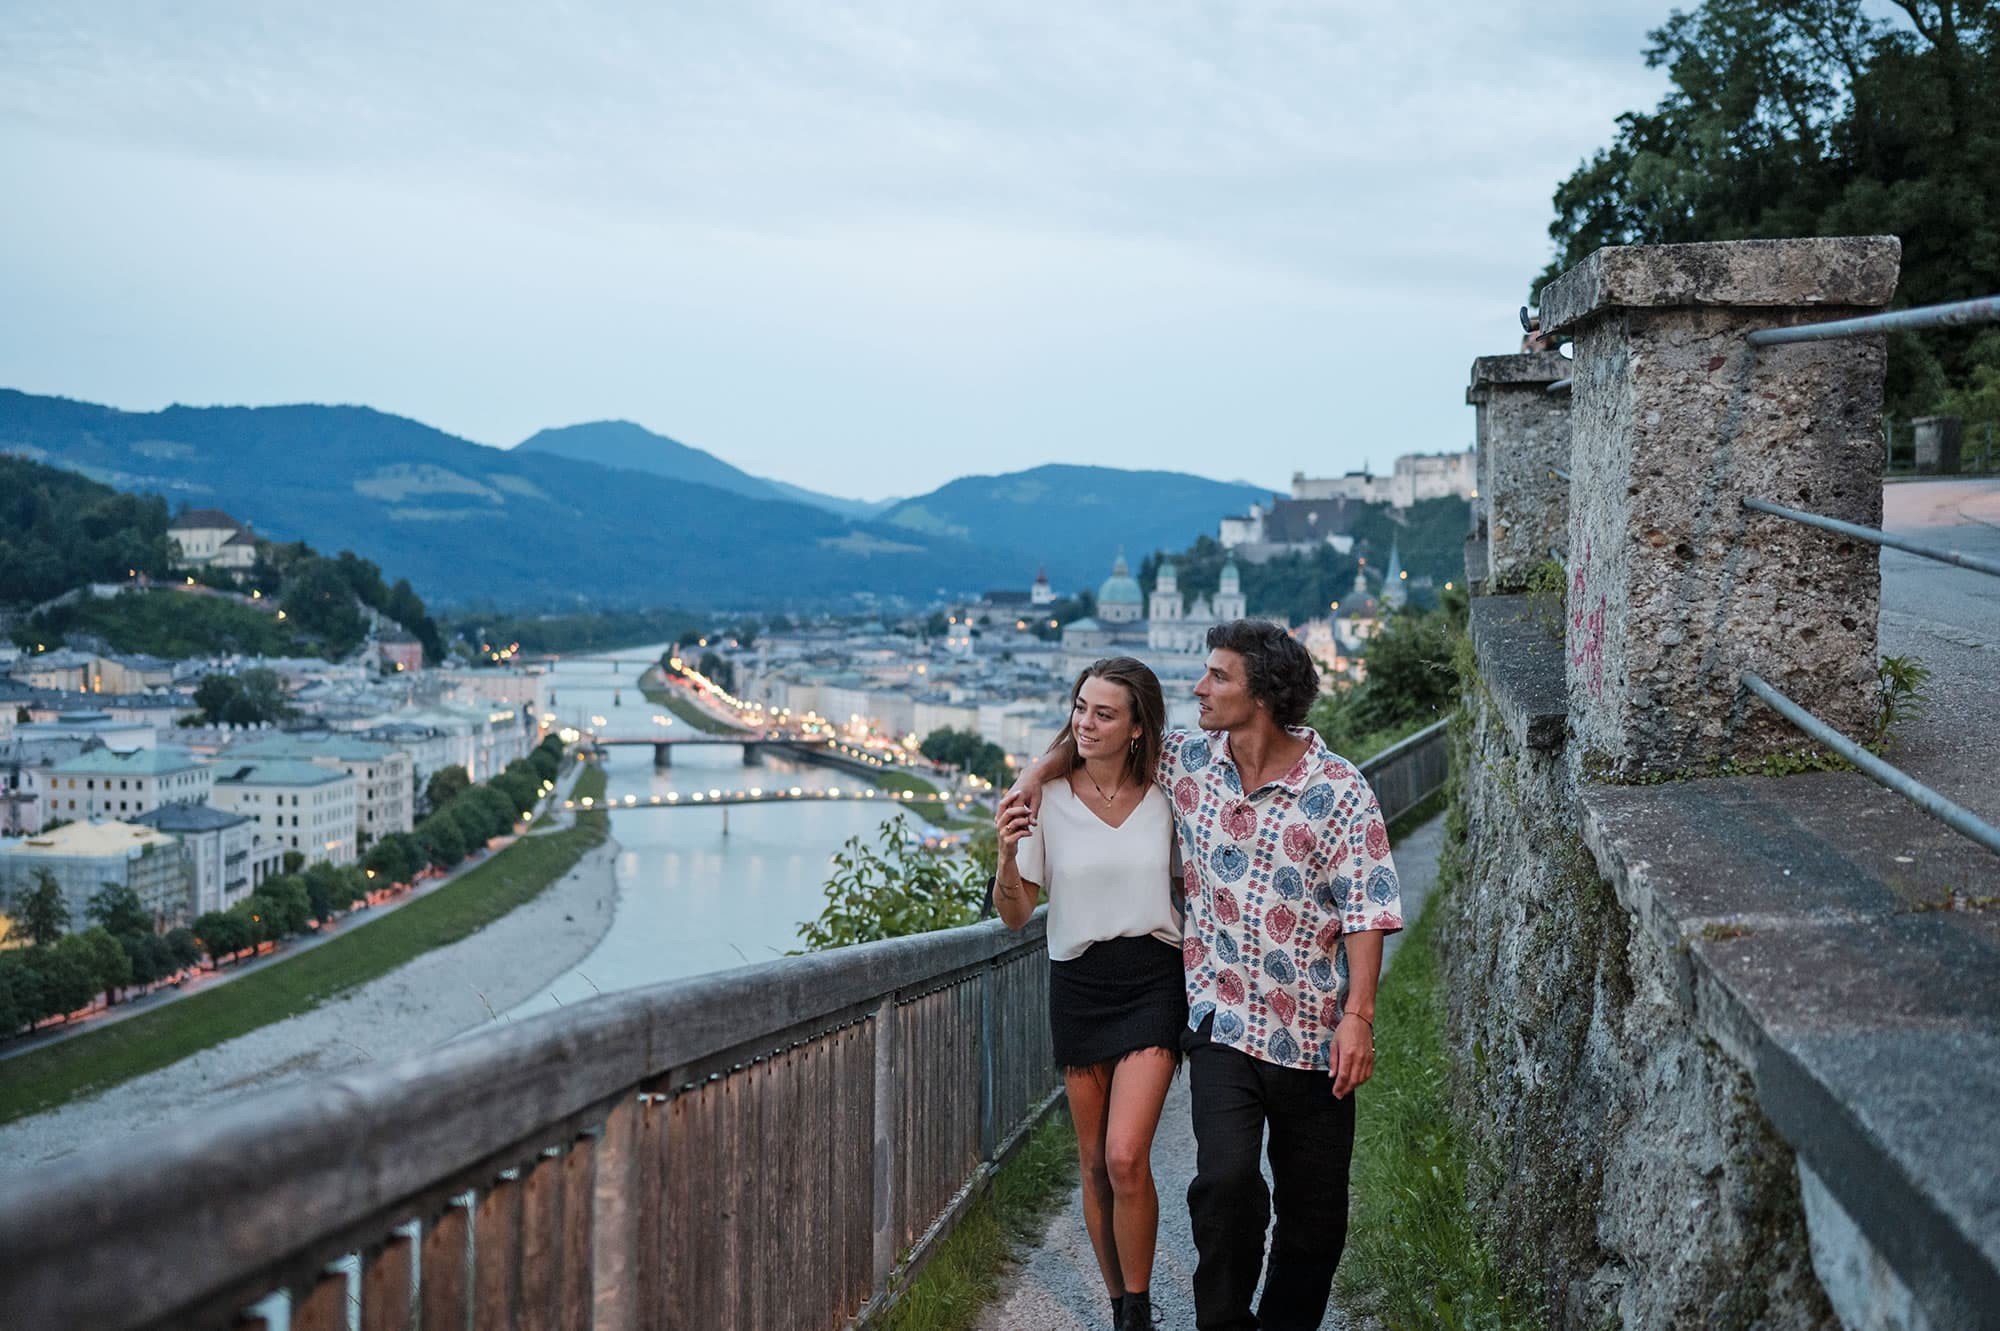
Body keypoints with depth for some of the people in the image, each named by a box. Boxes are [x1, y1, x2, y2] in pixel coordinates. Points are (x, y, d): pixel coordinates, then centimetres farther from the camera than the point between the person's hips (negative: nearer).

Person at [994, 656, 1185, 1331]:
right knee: (1094, 1162, 8)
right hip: (1078, 984, 1)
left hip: (1153, 979, -1)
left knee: (1125, 1156, -14)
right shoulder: (1047, 797, -4)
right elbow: (1015, 915, -3)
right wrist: (1007, 856, -22)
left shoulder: (1166, 795, -2)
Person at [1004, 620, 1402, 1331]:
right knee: (1225, 1179, -16)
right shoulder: (1188, 759, 2)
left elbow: (1366, 910, -10)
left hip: (1313, 1032, -1)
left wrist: (1358, 1015, -16)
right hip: (1222, 1021, 1)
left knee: (1314, 1209, 9)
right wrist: (1039, 769, 3)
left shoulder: (1338, 788, -9)